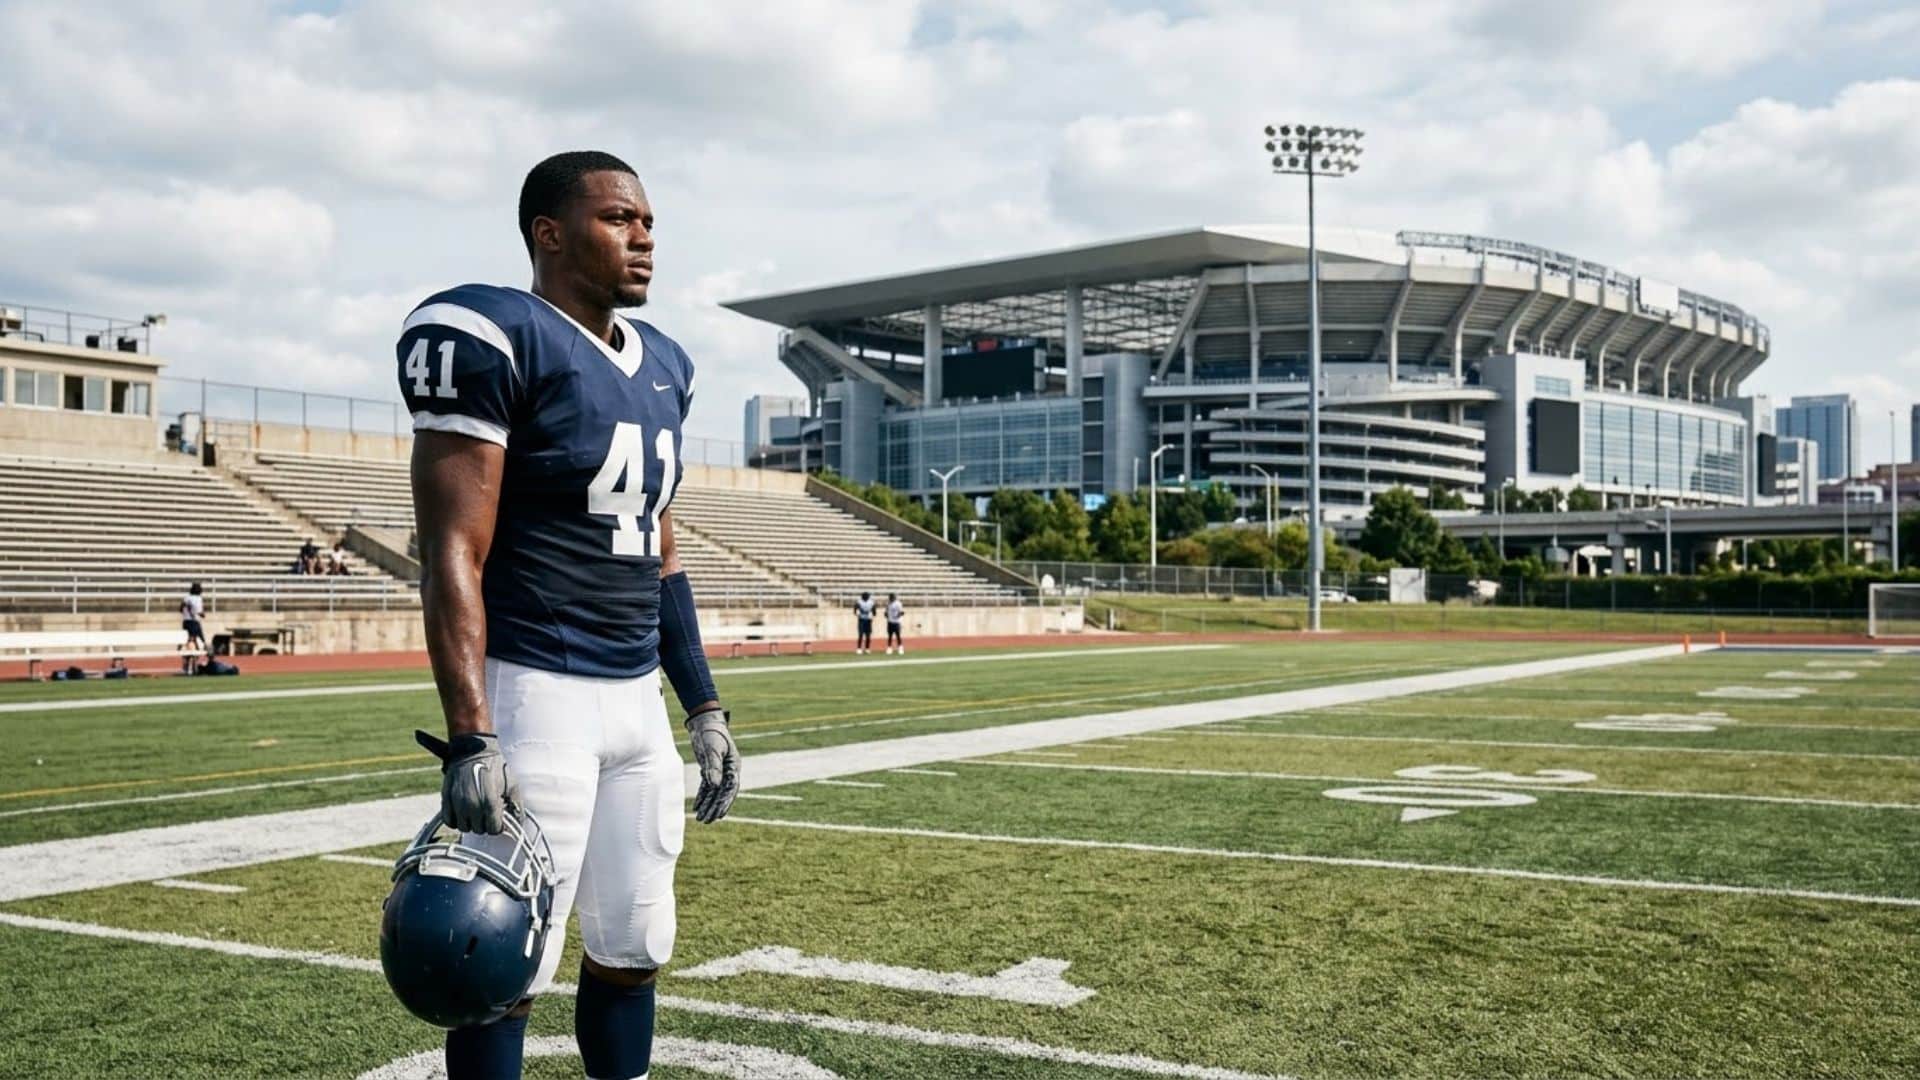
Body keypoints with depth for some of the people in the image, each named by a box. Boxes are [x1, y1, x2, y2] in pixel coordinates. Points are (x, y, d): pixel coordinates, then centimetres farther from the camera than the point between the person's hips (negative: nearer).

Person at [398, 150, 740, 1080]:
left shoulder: (662, 365, 14)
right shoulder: (495, 340, -12)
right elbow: (453, 557, -17)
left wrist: (703, 707, 16)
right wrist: (468, 740, -23)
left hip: (637, 700, 8)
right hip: (535, 695, -8)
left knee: (633, 953, 15)